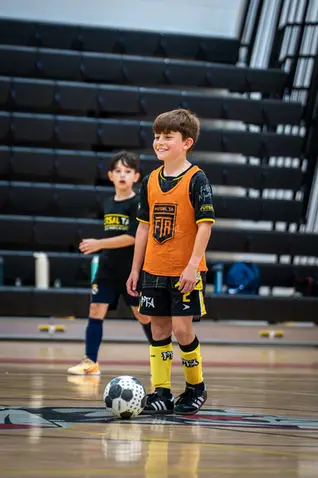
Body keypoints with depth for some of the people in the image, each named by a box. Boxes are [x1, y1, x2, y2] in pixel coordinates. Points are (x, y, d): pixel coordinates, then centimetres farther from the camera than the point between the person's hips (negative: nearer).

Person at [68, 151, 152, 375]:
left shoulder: (138, 204, -11)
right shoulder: (108, 203, 10)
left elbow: (132, 237, -19)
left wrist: (99, 244, -20)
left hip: (132, 270, -6)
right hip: (108, 269, 6)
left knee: (143, 314, 2)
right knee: (96, 311, -2)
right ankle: (91, 362, 1)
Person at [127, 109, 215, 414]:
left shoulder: (196, 180, -10)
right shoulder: (150, 181, 8)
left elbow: (205, 224, -13)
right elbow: (144, 227, 14)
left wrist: (193, 265, -19)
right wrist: (136, 269, 13)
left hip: (185, 271, -5)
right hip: (154, 270, 6)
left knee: (181, 328, -6)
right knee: (159, 329, 7)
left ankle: (196, 386, 14)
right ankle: (161, 392, 12)